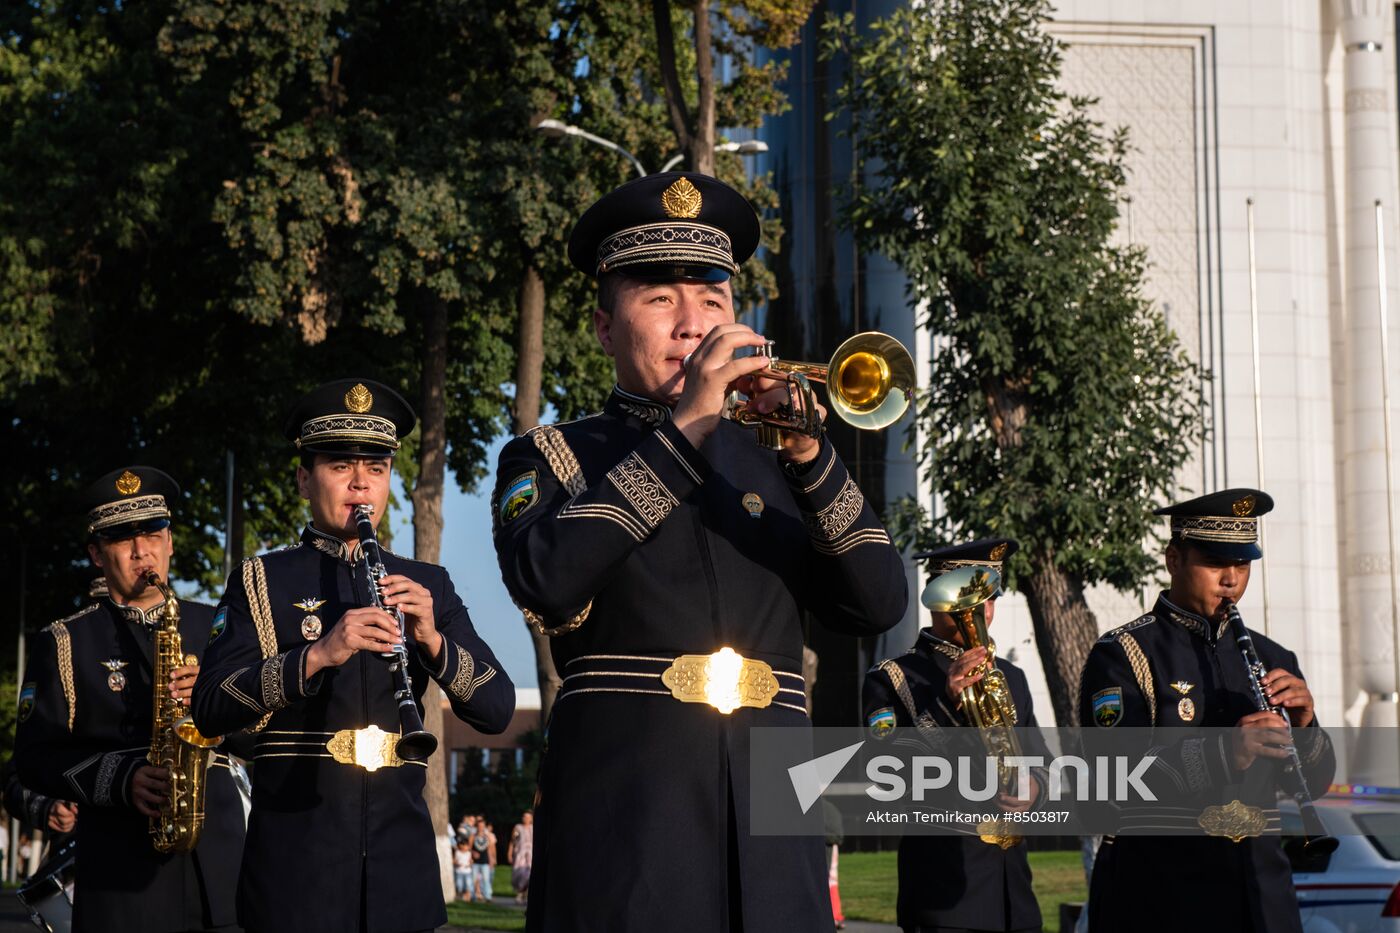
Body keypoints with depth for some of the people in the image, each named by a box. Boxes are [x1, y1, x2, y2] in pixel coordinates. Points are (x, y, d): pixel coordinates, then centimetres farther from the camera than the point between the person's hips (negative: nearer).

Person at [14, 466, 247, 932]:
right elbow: (35, 757, 2)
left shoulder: (215, 628, 15)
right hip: (121, 865, -2)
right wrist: (122, 780, -14)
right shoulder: (64, 643, 8)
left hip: (219, 853, 2)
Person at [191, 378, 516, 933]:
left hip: (401, 847, 3)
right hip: (296, 850, -2)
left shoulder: (427, 585, 12)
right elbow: (210, 709, -9)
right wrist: (317, 655, -22)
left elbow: (497, 710, 4)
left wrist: (432, 640, -13)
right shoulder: (261, 582, 4)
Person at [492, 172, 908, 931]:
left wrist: (809, 455, -10)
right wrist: (683, 428, -14)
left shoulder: (770, 463, 17)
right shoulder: (549, 458, 7)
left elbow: (879, 606, 3)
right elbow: (545, 581, -15)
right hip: (624, 823, -3)